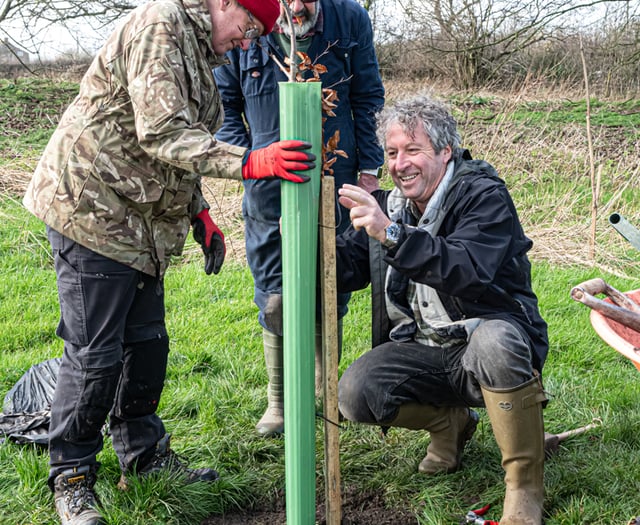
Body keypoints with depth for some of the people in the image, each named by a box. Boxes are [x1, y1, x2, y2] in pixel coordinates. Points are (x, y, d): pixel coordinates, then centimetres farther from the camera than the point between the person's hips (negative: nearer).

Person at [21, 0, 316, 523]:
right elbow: (161, 133, -25)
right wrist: (248, 161, -32)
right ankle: (71, 475, 12)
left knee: (146, 341, 14)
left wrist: (200, 215, 12)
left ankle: (144, 453, 29)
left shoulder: (198, 51, 19)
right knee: (94, 353, -4)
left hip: (139, 223, 10)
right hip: (92, 210, -10)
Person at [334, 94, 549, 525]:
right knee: (355, 393, -18)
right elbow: (346, 268, 6)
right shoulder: (391, 204, 6)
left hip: (491, 340, -5)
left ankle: (526, 488, -20)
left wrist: (393, 235, -43)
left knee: (495, 341, -40)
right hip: (425, 350, 5)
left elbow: (470, 270, -33)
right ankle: (450, 421, 13)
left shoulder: (484, 195, -14)